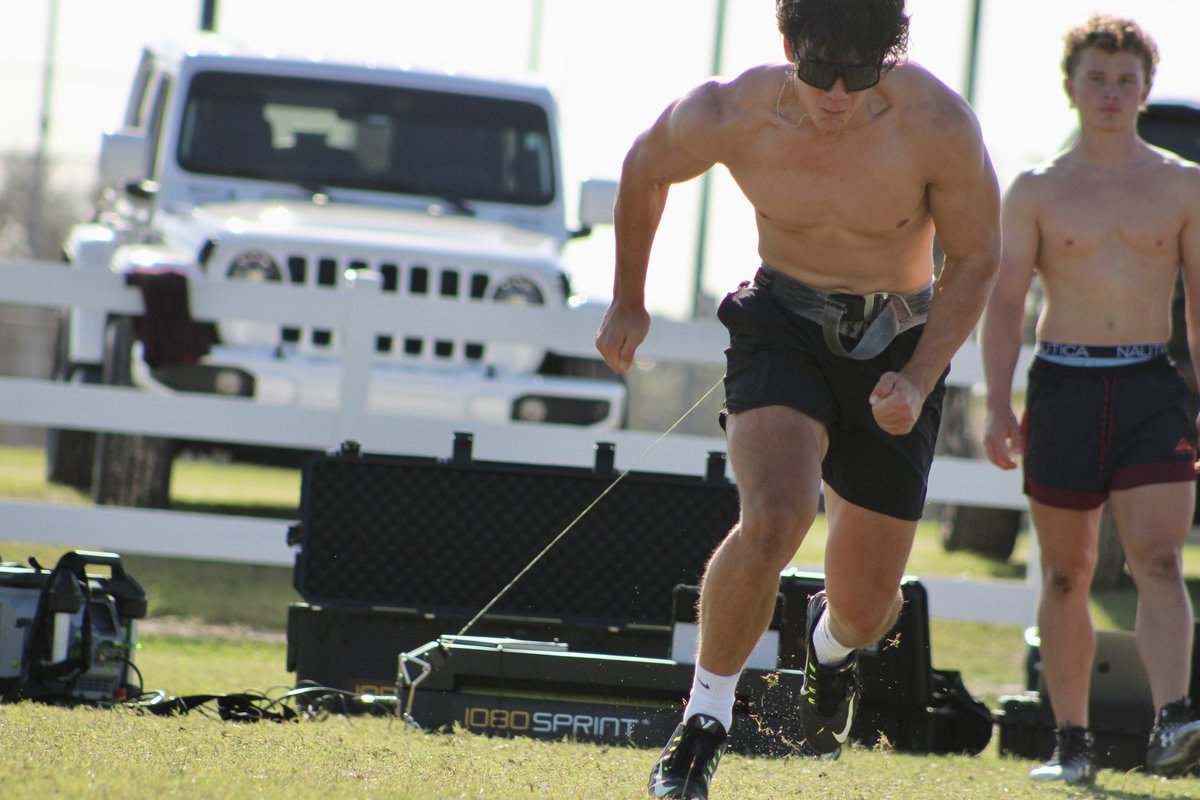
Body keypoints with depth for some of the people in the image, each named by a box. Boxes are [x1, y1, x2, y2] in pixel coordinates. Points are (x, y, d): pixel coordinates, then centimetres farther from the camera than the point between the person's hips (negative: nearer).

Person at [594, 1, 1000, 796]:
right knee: (774, 520, -30)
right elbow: (646, 168, 3)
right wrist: (628, 302, 14)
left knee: (866, 605, 5)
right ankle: (705, 719, -8)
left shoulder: (939, 128, -23)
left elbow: (974, 260, -7)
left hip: (899, 343, 1)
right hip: (784, 323, -1)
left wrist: (917, 382, -18)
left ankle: (834, 640, 46)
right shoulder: (728, 118, -21)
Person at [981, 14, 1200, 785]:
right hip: (1063, 384, 1)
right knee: (1067, 573, 5)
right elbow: (1005, 301, 2)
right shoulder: (1036, 191, 5)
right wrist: (999, 404, -9)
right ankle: (1073, 740, 11)